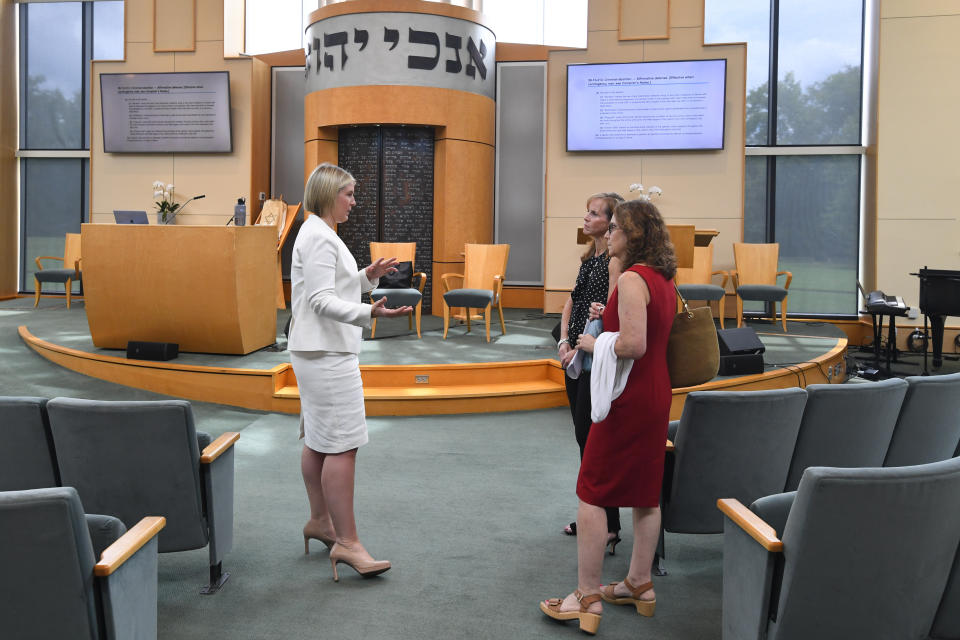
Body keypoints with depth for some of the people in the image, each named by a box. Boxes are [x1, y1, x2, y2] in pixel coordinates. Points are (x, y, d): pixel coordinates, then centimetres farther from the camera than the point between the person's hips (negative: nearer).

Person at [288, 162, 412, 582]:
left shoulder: (319, 233, 18)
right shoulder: (319, 236, -15)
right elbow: (322, 300, -23)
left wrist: (367, 277, 13)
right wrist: (370, 313, -36)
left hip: (319, 351, 11)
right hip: (327, 353, -11)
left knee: (318, 440, 17)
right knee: (342, 446, -11)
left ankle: (319, 522, 28)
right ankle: (347, 542, -8)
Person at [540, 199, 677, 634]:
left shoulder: (632, 278, -18)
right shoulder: (663, 279, 11)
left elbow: (633, 343, -26)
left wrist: (594, 343, -10)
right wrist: (608, 324, 13)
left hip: (628, 399, -9)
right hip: (656, 394, 10)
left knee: (591, 494, -1)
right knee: (645, 492, 15)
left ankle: (588, 598, 4)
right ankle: (639, 585, 26)